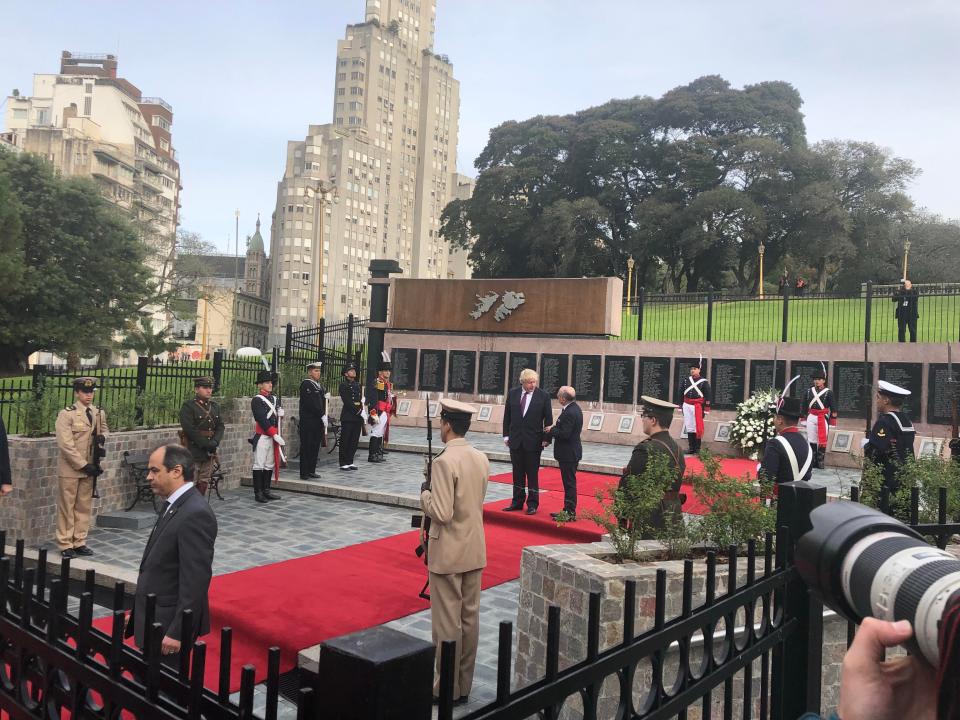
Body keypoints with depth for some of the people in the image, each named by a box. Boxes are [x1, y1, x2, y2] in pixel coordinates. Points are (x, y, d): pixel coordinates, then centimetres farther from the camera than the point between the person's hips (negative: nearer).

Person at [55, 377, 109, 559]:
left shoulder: (99, 413, 7)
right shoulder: (66, 414, -9)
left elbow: (105, 430, 23)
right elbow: (65, 445, -15)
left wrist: (103, 436, -3)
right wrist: (84, 465, -17)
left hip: (89, 467, 5)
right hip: (70, 469, -5)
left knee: (84, 507, 10)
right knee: (67, 508, 3)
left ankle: (79, 542, 18)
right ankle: (65, 545, 11)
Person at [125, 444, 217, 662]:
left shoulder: (195, 514, -23)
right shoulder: (173, 505, 7)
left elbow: (195, 581, -24)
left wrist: (177, 632, -21)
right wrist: (137, 613, 17)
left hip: (169, 622, -9)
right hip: (154, 618, 9)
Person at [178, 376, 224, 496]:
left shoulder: (215, 406, 12)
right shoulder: (188, 406, -9)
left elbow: (220, 426, 8)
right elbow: (190, 430, -17)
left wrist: (215, 442, -10)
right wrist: (206, 444, -18)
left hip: (210, 452, 7)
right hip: (193, 452, -6)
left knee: (204, 482, 12)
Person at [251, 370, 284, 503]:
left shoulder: (274, 398, 13)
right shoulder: (257, 400, -9)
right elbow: (262, 420, -16)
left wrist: (279, 412, -4)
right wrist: (275, 435, -19)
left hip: (273, 437, 7)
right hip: (261, 437, -7)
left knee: (270, 465, 11)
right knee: (259, 465, -2)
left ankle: (266, 491, 19)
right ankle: (258, 493, 3)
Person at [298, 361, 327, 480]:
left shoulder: (319, 386, 18)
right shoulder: (306, 384, -10)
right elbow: (311, 403, -17)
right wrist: (322, 415, -15)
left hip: (318, 421, 8)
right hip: (308, 421, -8)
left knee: (315, 446, 10)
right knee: (306, 446, -3)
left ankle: (311, 471, 18)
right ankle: (304, 473, 1)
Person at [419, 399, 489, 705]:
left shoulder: (444, 462, -20)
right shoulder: (481, 459, 4)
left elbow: (441, 513, -24)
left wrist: (425, 493, -6)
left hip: (448, 553, -7)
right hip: (475, 550, 8)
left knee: (447, 622, 5)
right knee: (469, 617, 14)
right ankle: (464, 685, 26)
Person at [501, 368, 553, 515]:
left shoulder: (543, 396, -5)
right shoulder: (512, 394, 3)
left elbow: (548, 419, -3)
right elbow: (507, 416, 8)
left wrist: (546, 438, -8)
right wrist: (506, 435, 4)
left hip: (533, 442, -3)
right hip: (515, 440, 3)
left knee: (532, 474, 3)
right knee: (517, 473, 11)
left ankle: (532, 504, 13)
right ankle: (517, 502, 21)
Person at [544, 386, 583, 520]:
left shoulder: (569, 413, -23)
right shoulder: (574, 408, 9)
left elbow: (564, 434, -25)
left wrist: (551, 430, -12)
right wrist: (554, 428, 4)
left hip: (568, 454, -10)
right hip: (571, 452, 10)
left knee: (569, 483, -2)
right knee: (569, 482, 16)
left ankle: (570, 512, 5)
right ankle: (568, 510, 24)